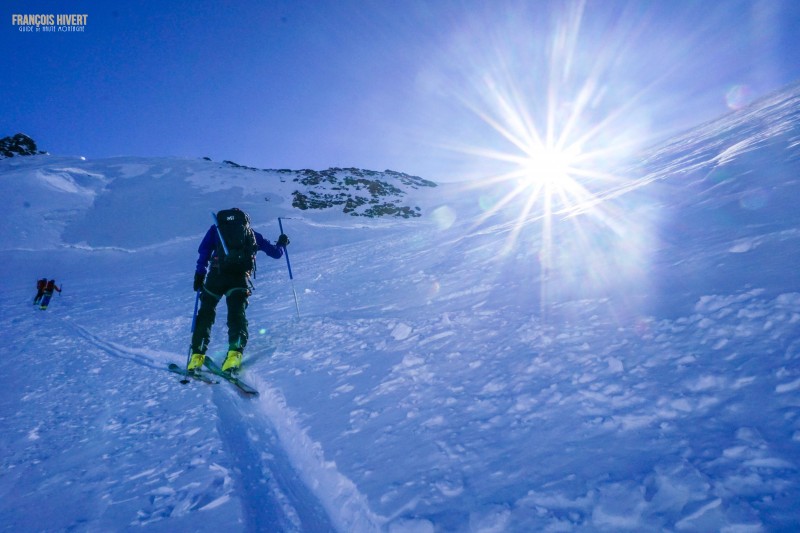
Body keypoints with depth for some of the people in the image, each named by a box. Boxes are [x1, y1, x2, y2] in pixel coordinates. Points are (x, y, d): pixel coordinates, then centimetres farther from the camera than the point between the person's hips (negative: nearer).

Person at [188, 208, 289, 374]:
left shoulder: (216, 228, 24)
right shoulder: (252, 233, 25)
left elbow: (204, 251, 7)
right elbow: (276, 253, 28)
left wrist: (200, 273, 9)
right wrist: (282, 243, 48)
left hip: (216, 275, 0)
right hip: (240, 278, 0)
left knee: (206, 313, 11)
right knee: (237, 314, -1)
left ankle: (197, 355, 5)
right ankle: (235, 353, -21)